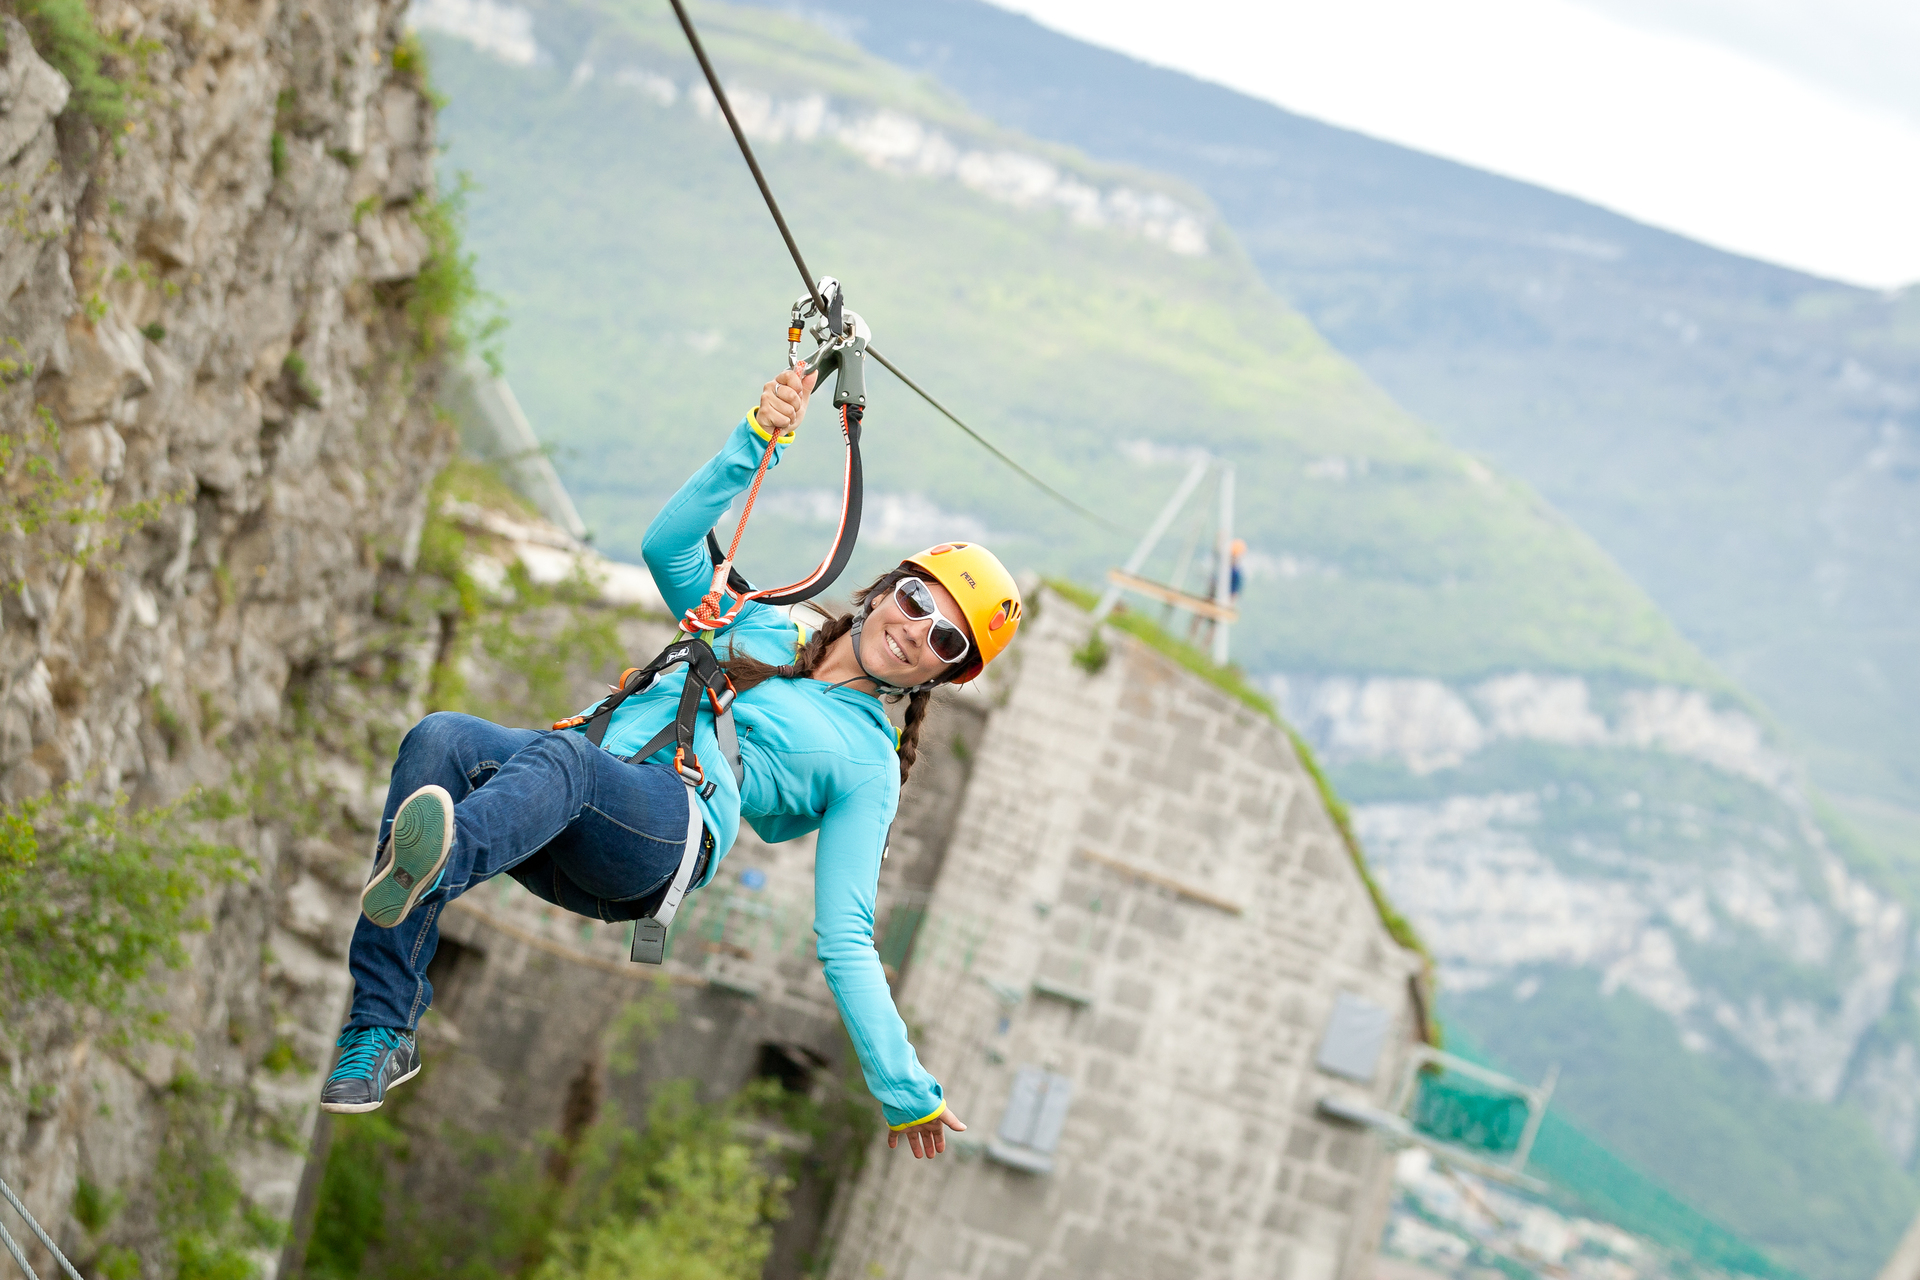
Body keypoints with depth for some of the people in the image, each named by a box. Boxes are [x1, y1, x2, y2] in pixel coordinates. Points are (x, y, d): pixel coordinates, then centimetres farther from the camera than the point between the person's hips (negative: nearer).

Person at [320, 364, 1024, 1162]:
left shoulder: (868, 764, 21)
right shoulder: (758, 628, 34)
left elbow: (845, 940, 12)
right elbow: (669, 546, 20)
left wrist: (906, 1089, 1)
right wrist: (759, 440, 11)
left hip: (670, 831, -4)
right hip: (570, 817, 4)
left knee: (561, 754, -37)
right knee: (440, 739, -29)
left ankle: (430, 868, -70)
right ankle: (380, 1034, -36)